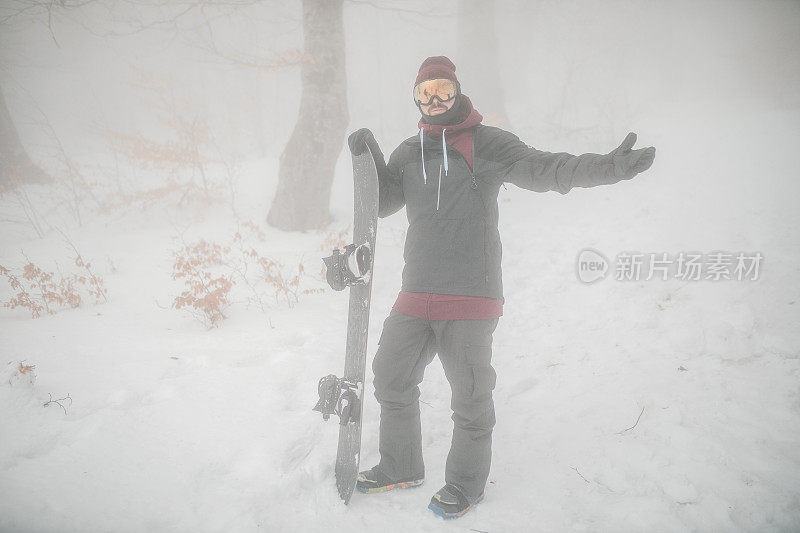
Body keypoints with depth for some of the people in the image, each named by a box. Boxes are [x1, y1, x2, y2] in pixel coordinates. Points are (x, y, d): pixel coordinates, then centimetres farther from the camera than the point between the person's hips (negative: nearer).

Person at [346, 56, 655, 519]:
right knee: (392, 377, 14)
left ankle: (466, 485, 29)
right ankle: (400, 468, 36)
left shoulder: (486, 143, 0)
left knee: (471, 394, 6)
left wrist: (608, 167, -24)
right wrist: (369, 160, -4)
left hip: (471, 296, -5)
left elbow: (543, 169, -10)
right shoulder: (410, 152, 15)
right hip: (417, 295, 5)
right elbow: (381, 203, 13)